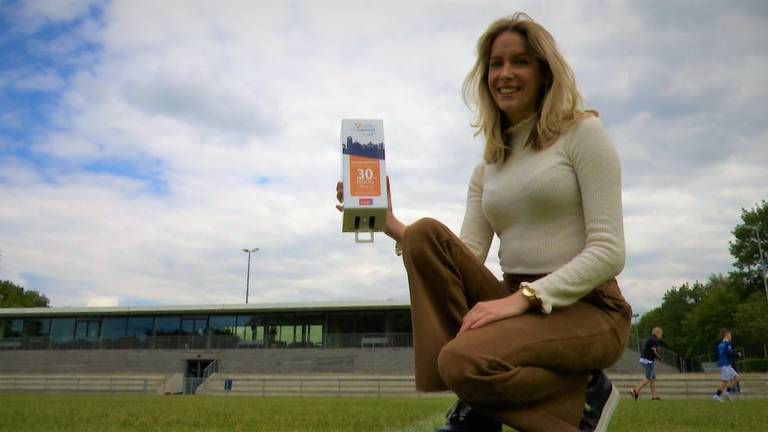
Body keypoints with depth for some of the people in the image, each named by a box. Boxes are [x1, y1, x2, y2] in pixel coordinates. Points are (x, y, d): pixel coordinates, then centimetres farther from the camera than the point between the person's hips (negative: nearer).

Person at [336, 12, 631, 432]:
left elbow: (608, 251, -11)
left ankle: (583, 394, -1)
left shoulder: (582, 131, -2)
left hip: (588, 309, -5)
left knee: (465, 359, -32)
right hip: (519, 305, 6)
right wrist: (392, 226, -7)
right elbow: (463, 261, 3)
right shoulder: (486, 169, 13)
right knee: (426, 233, -17)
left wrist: (524, 297, -22)